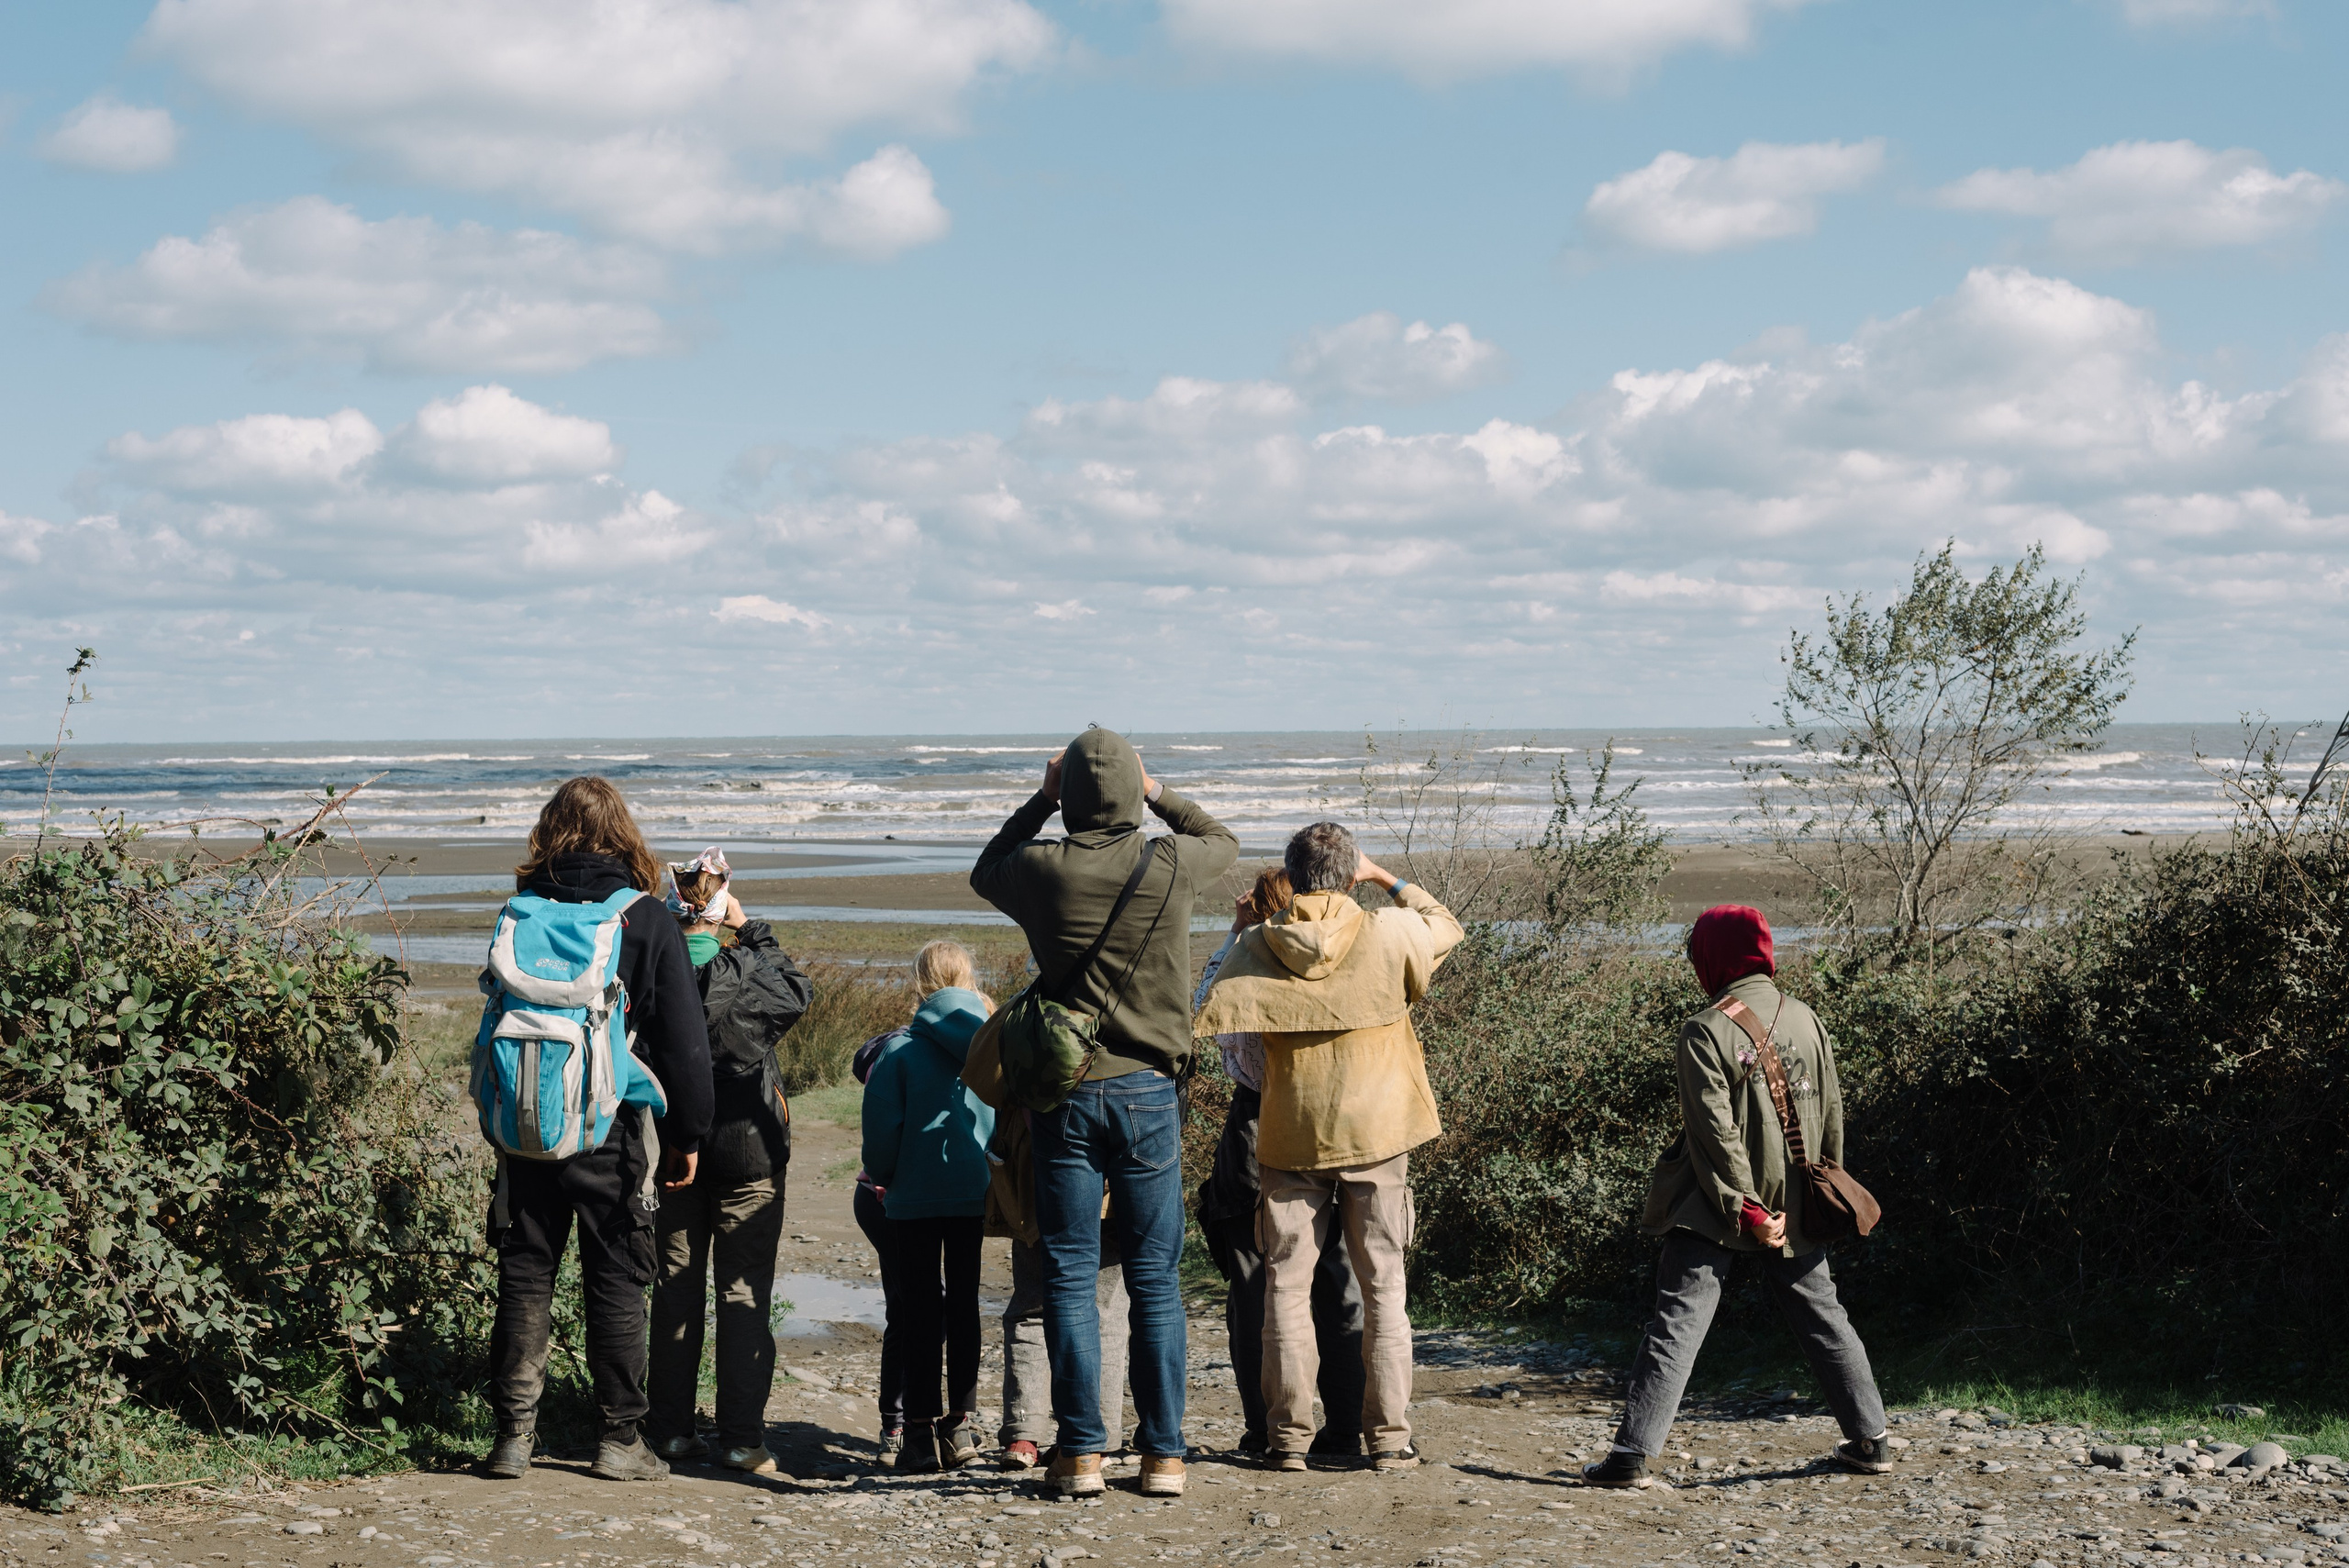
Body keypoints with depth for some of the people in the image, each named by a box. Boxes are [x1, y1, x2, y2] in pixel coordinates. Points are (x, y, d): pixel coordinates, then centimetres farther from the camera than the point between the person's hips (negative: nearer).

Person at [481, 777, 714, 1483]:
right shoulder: (647, 921, -5)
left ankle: (513, 1433, 10)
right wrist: (686, 1135, 3)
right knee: (616, 1281, 5)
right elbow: (684, 1042, -5)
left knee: (525, 1275, 9)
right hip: (611, 1133, -2)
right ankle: (620, 1439, 9)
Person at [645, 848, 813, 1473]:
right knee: (744, 1292, 3)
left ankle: (672, 1428, 17)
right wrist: (753, 931, 5)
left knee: (674, 1286, 13)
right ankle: (741, 1437, 2)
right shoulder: (746, 970, -16)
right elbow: (800, 993, 4)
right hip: (747, 1148, -3)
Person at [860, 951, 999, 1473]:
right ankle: (961, 1424, 10)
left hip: (915, 1196, -2)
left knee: (920, 1311, 3)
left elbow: (881, 1122, -6)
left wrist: (881, 1176, 9)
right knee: (964, 1306, 11)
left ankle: (922, 1429, 1)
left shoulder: (900, 1049, 1)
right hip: (975, 1195, 2)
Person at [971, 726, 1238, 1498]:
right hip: (1147, 1089, 0)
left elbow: (983, 871, 19)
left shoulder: (1042, 870, -6)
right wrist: (1157, 793, 23)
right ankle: (1162, 1451, 6)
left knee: (1070, 1279, 4)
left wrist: (1039, 802, 19)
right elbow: (1224, 841, 19)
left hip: (1065, 1093, 0)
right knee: (1155, 1279, 5)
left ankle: (1080, 1450, 4)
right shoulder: (1170, 865, -5)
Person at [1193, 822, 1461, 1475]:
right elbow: (1445, 926, 14)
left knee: (1287, 1283, 7)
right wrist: (1385, 877, 20)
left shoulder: (1257, 946, -3)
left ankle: (1288, 1436, 5)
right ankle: (1389, 1436, 4)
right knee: (1383, 1286, 6)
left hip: (1290, 1138, 1)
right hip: (1376, 1134, -1)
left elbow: (1207, 1021, 1)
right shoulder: (1388, 936, -6)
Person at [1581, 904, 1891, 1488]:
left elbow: (1714, 1131, -17)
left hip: (1717, 1205, -5)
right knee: (1821, 1315, 18)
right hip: (1796, 1204, 5)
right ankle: (1869, 1439, 24)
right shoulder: (1806, 1020, 4)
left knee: (1679, 1319, -4)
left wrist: (1744, 1208, -13)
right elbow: (1832, 1115, 10)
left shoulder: (1707, 1031, -12)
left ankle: (1632, 1454, -9)